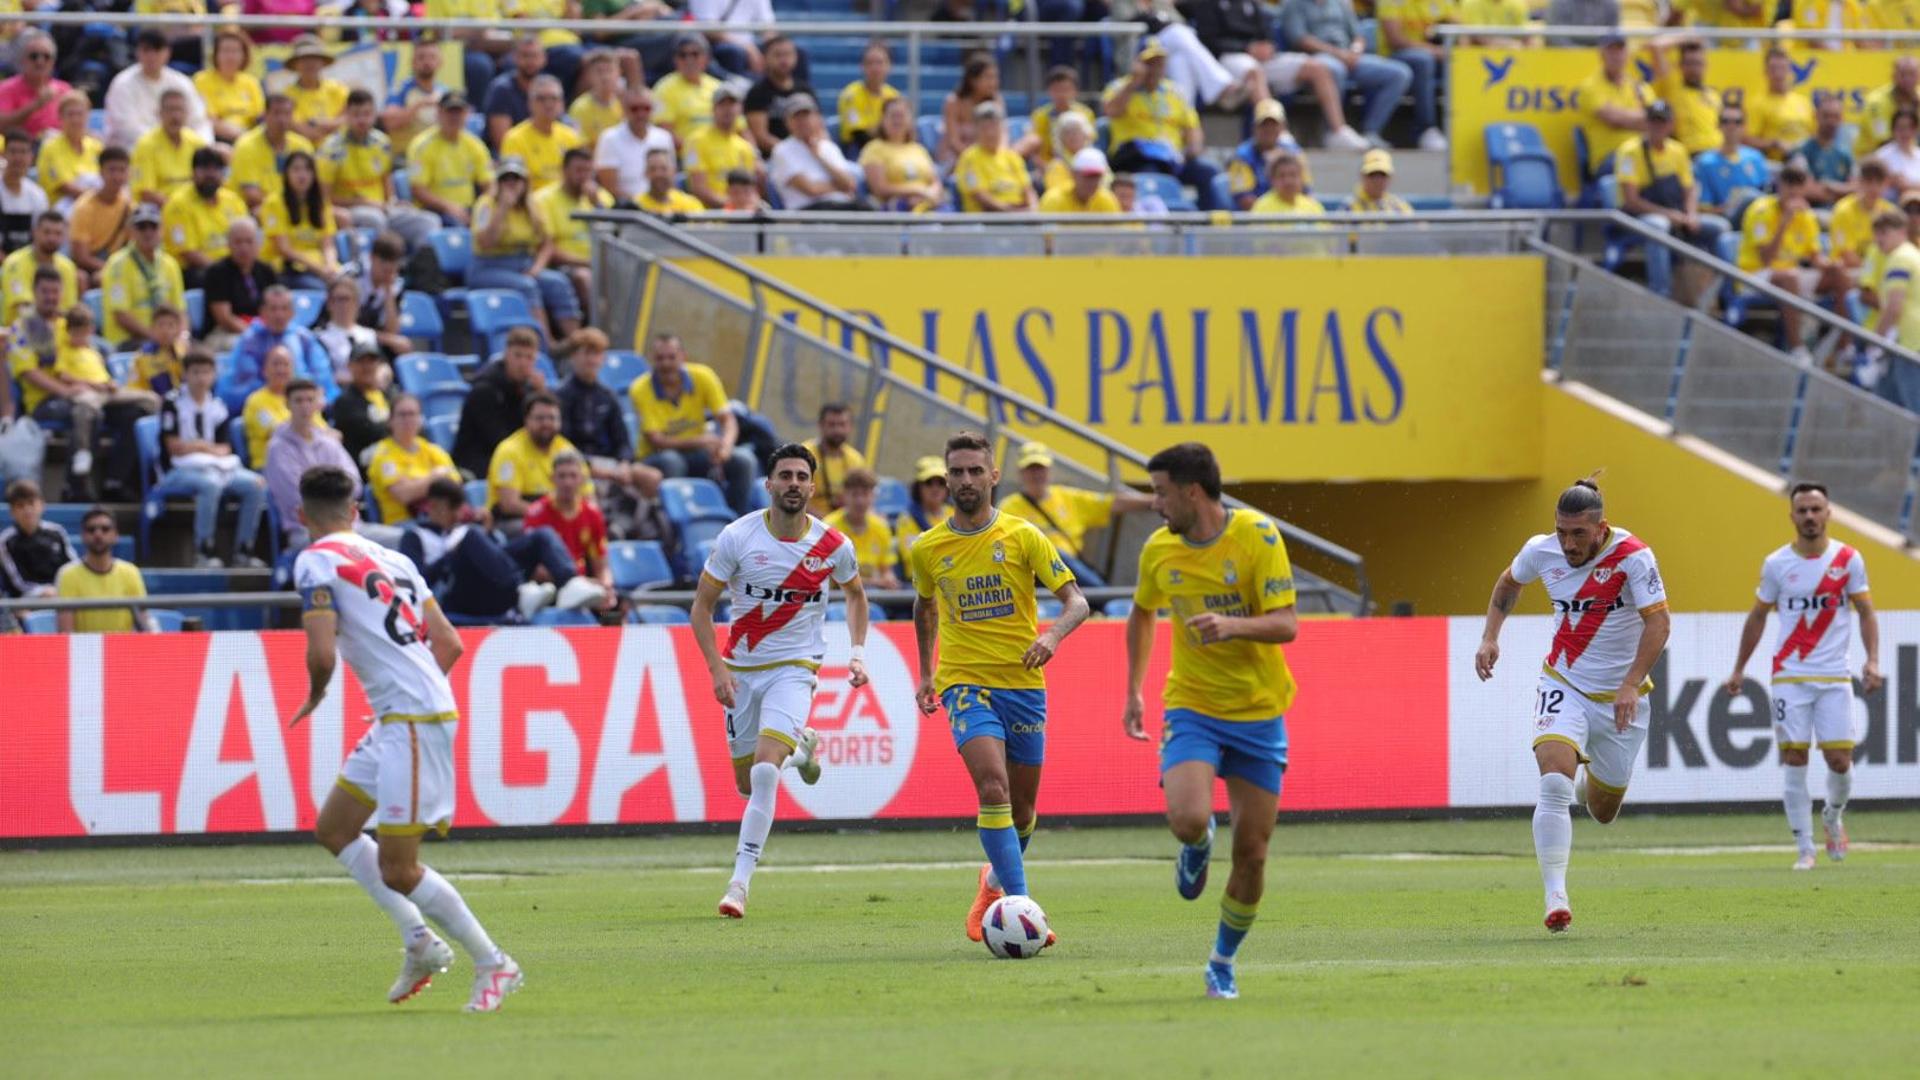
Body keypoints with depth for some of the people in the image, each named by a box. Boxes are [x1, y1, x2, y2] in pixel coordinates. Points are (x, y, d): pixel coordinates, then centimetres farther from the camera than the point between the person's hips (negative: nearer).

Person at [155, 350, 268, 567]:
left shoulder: (216, 406, 13)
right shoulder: (172, 403, -4)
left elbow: (223, 447, 10)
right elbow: (174, 446, -9)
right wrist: (206, 447, -1)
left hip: (214, 467, 6)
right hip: (177, 471, -6)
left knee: (256, 485, -14)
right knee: (210, 483, -37)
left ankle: (243, 550, -9)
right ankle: (203, 552, -31)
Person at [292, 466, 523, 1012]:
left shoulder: (316, 562, -7)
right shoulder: (392, 560, 16)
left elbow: (322, 652, -18)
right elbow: (450, 644, 14)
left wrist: (314, 696, 3)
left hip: (414, 721, -9)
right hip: (396, 721, 9)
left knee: (398, 870, -6)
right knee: (333, 830, 17)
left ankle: (493, 963, 1)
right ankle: (420, 941, 15)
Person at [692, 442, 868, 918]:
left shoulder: (833, 547, -7)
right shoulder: (738, 537, -11)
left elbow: (855, 595, 15)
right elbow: (702, 604, -3)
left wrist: (858, 654, 3)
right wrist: (716, 668, -13)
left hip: (795, 668, -2)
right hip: (742, 668, 2)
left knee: (764, 772, -21)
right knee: (747, 783, 10)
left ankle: (740, 882, -15)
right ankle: (800, 748, 46)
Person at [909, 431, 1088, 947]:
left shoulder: (1023, 537, -2)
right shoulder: (927, 549, 3)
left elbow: (1076, 601, -6)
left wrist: (1054, 634, -26)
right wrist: (925, 674, 22)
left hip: (1024, 684, 1)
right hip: (966, 684, -1)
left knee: (1022, 808, 11)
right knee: (994, 789, -23)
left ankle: (996, 882, 41)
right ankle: (1019, 903, -26)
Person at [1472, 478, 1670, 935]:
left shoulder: (1632, 557, -20)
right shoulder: (1541, 552, -7)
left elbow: (1658, 622, -24)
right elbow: (1509, 583, 16)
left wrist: (1631, 685, -34)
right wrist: (1490, 637, 3)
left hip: (1620, 696, -1)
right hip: (1564, 686, 1)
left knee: (1603, 811, 11)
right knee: (1554, 782, -24)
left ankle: (1588, 789, 50)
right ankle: (1555, 897, -25)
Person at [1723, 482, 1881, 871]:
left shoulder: (1848, 559, 1)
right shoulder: (1776, 564, 2)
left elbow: (1865, 610, 5)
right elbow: (1758, 616, 13)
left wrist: (1872, 660, -9)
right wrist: (1739, 669, 13)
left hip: (1834, 678, 0)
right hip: (1790, 676, 0)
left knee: (1839, 760, -4)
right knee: (1793, 759, -6)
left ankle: (1833, 816, 29)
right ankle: (1805, 850, -1)